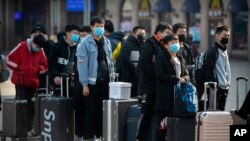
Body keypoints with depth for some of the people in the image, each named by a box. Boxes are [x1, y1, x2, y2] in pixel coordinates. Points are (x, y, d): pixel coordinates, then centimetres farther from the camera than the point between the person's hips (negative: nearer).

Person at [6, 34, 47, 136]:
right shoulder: (21, 47, -7)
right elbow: (9, 59, -3)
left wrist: (38, 69, -9)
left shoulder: (40, 51, 3)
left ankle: (28, 129, 12)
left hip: (33, 82, 4)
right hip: (20, 81, -4)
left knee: (31, 106, 5)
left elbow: (44, 66, 11)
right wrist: (19, 67, -13)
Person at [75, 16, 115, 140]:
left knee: (104, 109, 7)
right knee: (91, 110, -1)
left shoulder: (107, 42, 10)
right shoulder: (85, 43, -8)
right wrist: (85, 84, -15)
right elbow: (82, 64, -11)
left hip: (105, 81, 5)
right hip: (92, 82, -5)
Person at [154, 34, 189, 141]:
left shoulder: (180, 58, 17)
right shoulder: (161, 58, -5)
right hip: (165, 97, -6)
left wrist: (184, 78, -3)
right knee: (162, 127, -2)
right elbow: (160, 75, -15)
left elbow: (186, 73, 21)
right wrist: (177, 79, -17)